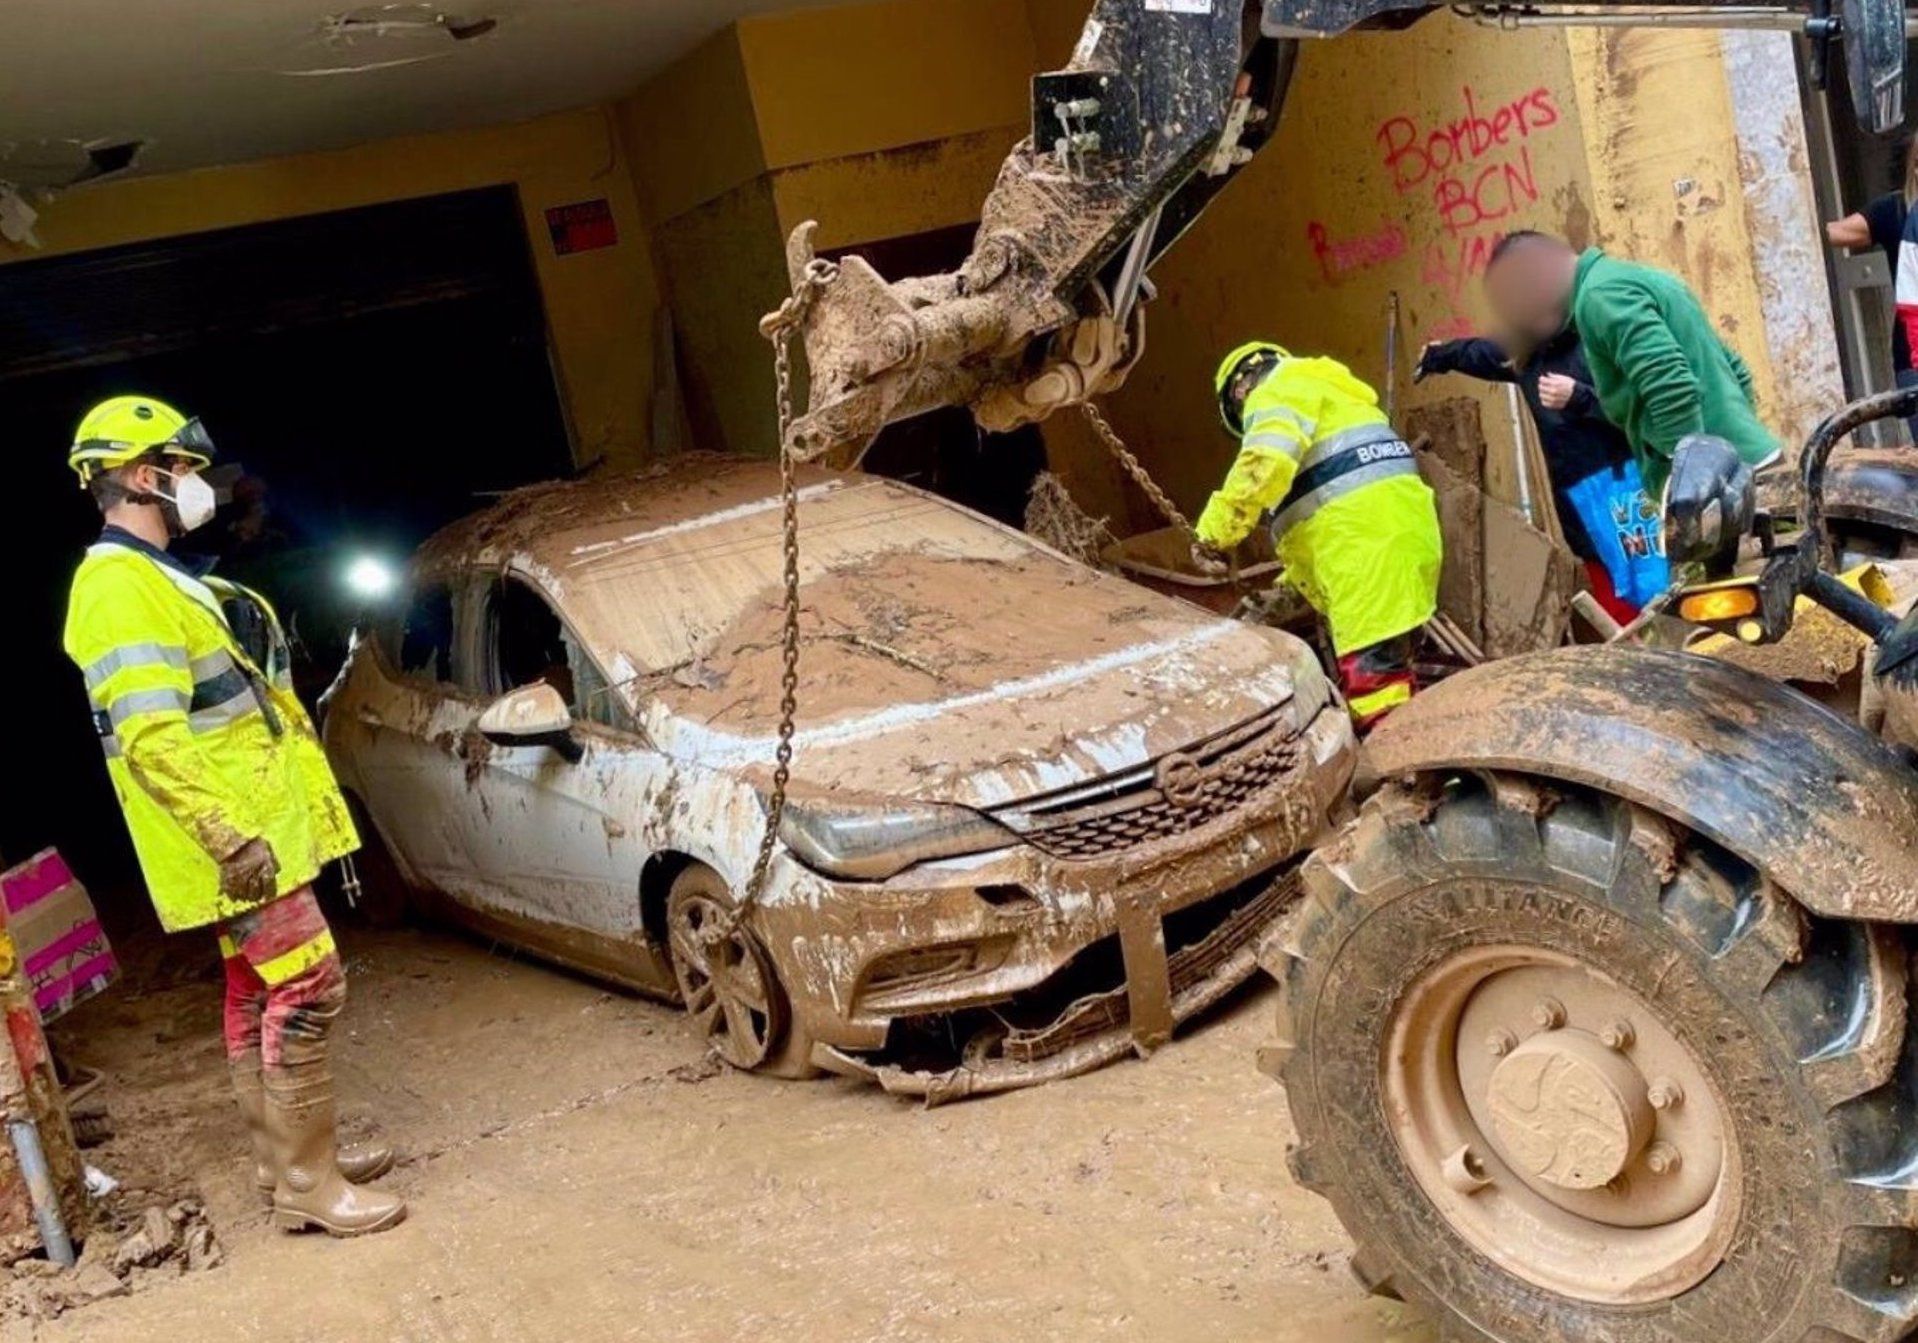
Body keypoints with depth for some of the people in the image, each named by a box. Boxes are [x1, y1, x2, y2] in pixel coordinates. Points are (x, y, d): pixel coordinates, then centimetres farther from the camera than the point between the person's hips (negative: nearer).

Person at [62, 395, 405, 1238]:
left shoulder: (153, 577, 16)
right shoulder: (120, 589, -18)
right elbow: (150, 738, -26)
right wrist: (229, 835, -32)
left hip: (254, 826, 11)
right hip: (237, 839, -11)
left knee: (257, 994, 16)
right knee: (304, 988, -10)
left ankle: (284, 1155, 27)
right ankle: (307, 1185, -3)